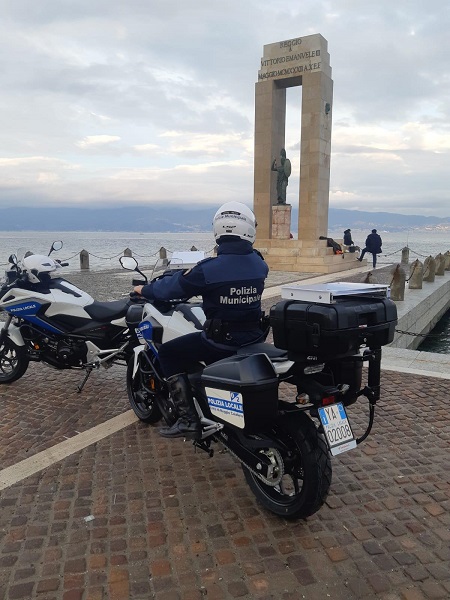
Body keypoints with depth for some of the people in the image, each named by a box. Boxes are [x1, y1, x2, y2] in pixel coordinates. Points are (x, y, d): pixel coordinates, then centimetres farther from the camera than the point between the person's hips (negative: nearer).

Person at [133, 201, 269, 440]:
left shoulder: (209, 269, -20)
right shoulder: (260, 264, -2)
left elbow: (173, 287, -7)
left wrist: (144, 289, 13)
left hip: (221, 341, -6)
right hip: (254, 338, 7)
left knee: (167, 353, 9)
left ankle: (189, 420, 3)